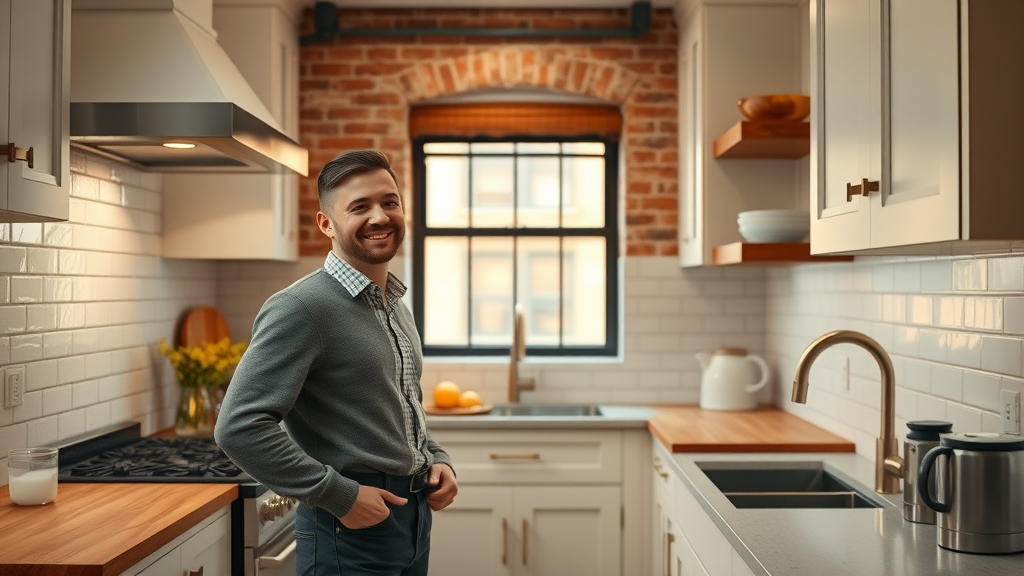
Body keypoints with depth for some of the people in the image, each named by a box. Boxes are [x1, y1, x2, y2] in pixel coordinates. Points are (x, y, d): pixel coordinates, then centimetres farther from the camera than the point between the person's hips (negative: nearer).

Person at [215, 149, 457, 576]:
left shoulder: (398, 308, 10)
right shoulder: (301, 308, -16)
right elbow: (240, 427, -23)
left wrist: (437, 460, 5)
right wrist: (338, 495, -20)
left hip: (414, 516, 8)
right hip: (351, 528, -8)